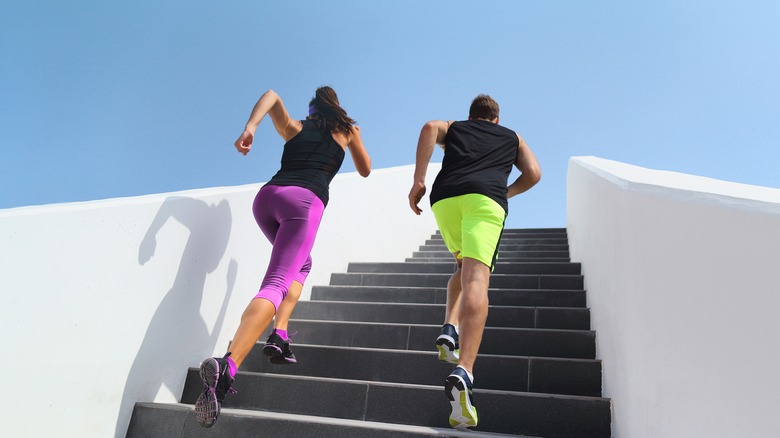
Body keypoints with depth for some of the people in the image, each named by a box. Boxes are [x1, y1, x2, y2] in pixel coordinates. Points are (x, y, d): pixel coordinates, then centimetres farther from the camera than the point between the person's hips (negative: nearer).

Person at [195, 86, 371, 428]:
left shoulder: (294, 128, 28)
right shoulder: (347, 130, 25)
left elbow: (271, 95, 11)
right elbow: (365, 171, 37)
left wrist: (249, 128, -4)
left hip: (267, 195, 5)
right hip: (305, 201, -5)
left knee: (301, 265, 28)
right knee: (275, 284, -20)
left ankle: (279, 335, 8)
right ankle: (226, 367, -42)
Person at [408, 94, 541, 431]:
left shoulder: (453, 127, 33)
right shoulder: (512, 136, 34)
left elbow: (430, 128, 8)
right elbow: (533, 173, 18)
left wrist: (418, 181, 1)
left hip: (444, 197, 2)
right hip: (485, 196, -2)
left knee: (464, 268, 25)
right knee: (476, 279, -19)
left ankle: (450, 328, 0)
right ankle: (463, 372, -38)